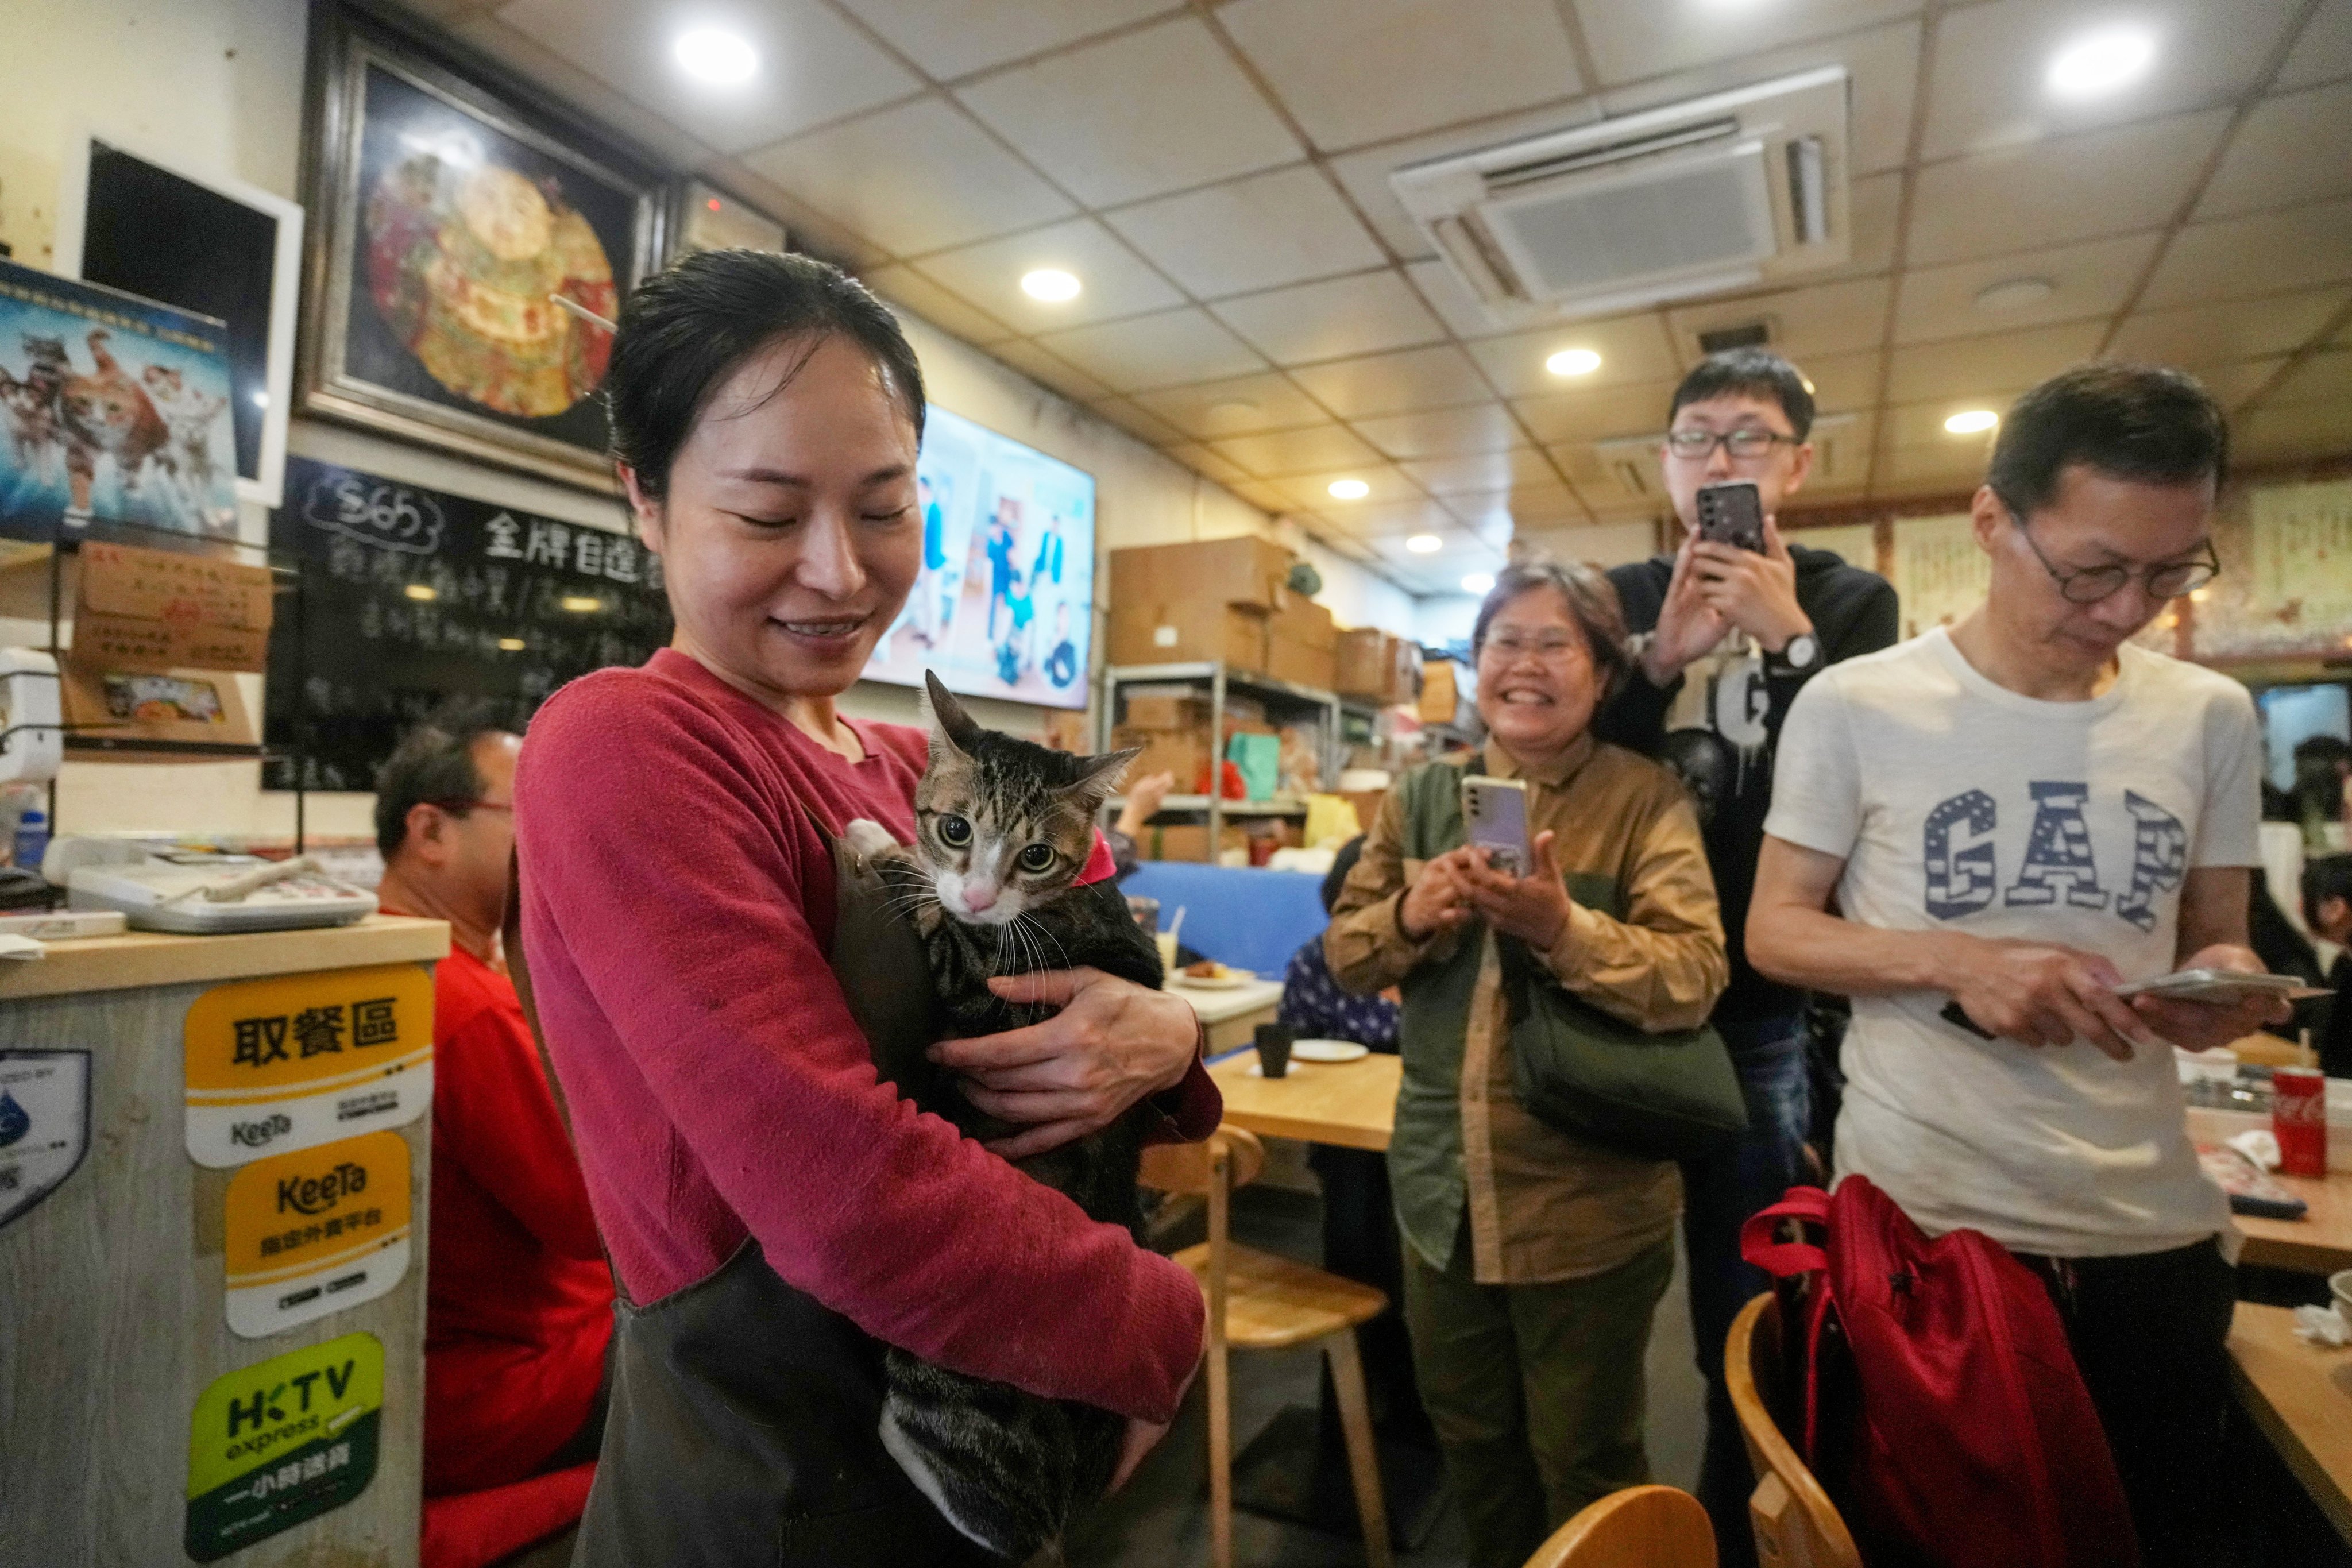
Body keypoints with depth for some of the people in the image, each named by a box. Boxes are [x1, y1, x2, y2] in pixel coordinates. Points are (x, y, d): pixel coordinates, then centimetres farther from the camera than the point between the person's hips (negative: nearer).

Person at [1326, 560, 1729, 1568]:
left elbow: (1694, 977, -19)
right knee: (1470, 1443, 25)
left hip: (1590, 1204, -4)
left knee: (1585, 1466, 17)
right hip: (1442, 1191, 5)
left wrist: (1563, 929, -34)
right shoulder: (1421, 793, 2)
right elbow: (1344, 953, 2)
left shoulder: (1645, 798, -10)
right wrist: (1408, 916, -19)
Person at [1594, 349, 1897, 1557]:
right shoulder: (1619, 599, 6)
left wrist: (1789, 639, -18)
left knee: (1750, 1318, 10)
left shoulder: (1849, 601, 1)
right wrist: (1661, 658, -17)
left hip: (1766, 1003, -1)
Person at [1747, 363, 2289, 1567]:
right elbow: (1774, 932, -6)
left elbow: (2210, 943, 11)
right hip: (1915, 1217, -3)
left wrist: (2225, 984, -12)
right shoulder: (1856, 705, -10)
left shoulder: (2212, 719, 3)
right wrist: (1953, 959, -23)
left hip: (2154, 1228, 4)